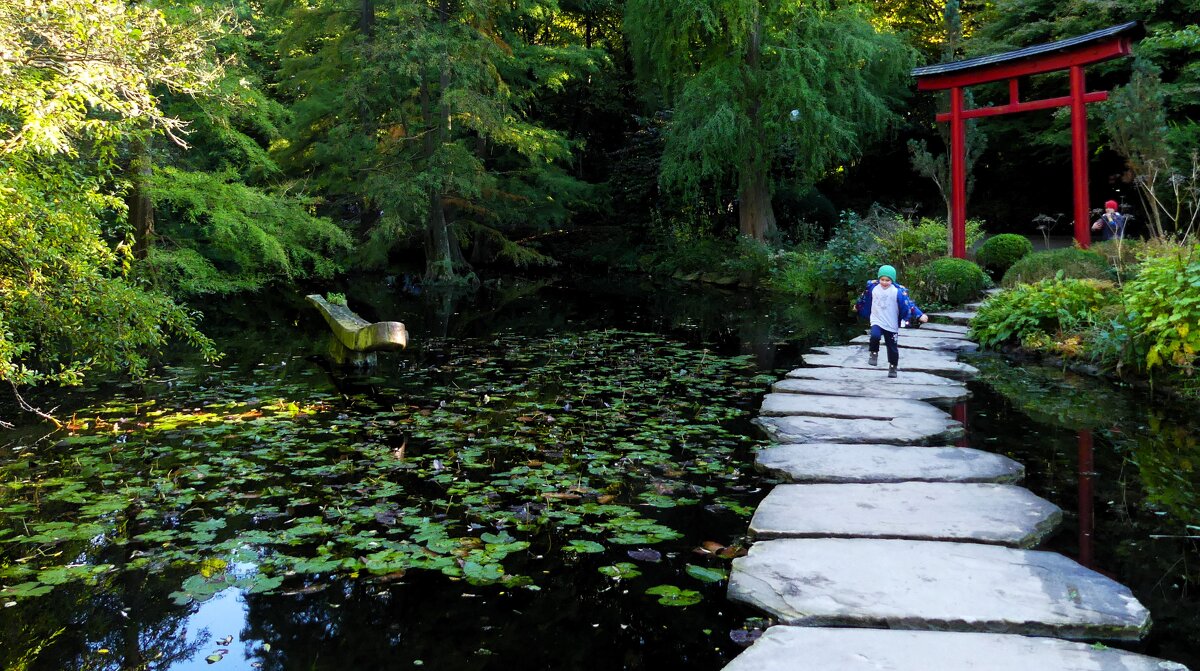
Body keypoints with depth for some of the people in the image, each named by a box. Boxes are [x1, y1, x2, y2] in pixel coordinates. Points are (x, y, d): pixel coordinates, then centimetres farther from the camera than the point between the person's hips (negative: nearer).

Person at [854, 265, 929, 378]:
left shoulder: (898, 291, -14)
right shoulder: (873, 287, -5)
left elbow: (909, 304, -19)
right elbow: (864, 298, 15)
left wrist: (920, 315, -30)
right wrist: (857, 306, 32)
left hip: (891, 325, 0)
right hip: (877, 321, 1)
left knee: (892, 347, 6)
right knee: (875, 336, -30)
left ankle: (893, 367, 27)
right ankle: (874, 353, -4)